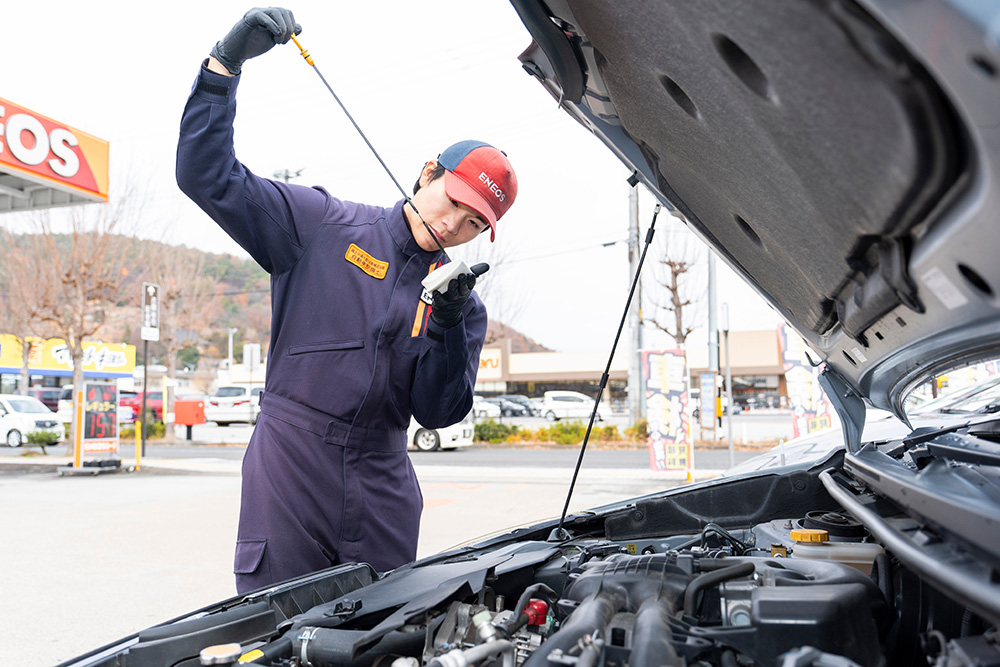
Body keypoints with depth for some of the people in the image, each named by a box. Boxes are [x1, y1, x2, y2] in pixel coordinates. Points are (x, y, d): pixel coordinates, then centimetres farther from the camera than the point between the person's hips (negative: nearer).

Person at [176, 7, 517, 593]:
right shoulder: (325, 225, 0)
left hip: (382, 491, 3)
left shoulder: (461, 299, 7)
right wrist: (227, 64, -12)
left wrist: (449, 323, -16)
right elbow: (208, 176, -4)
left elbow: (438, 412, -1)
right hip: (288, 472, -3)